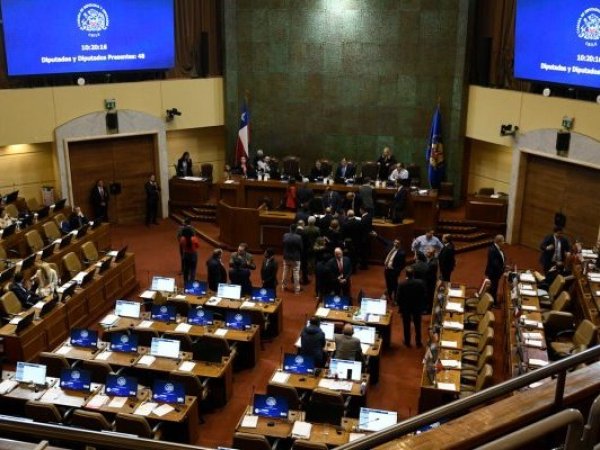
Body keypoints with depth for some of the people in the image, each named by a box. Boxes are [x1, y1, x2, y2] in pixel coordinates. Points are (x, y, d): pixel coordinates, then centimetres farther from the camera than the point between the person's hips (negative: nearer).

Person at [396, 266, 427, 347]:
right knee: (417, 326, 17)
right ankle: (418, 342, 27)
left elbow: (398, 298, -15)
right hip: (417, 307, 1)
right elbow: (424, 295, -10)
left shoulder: (401, 284, -21)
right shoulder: (420, 283, -17)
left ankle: (407, 342, 27)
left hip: (405, 308, -1)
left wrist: (400, 306, 4)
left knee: (406, 326, 16)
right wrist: (422, 306, 5)